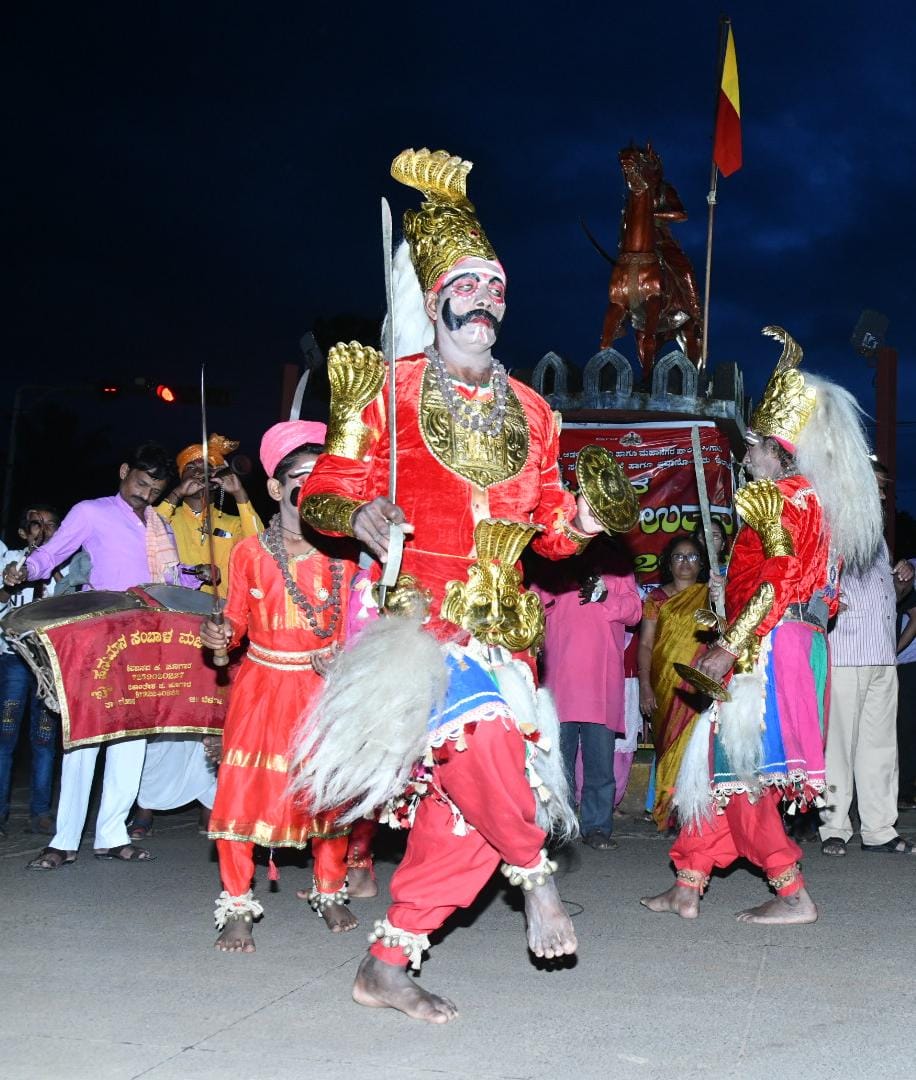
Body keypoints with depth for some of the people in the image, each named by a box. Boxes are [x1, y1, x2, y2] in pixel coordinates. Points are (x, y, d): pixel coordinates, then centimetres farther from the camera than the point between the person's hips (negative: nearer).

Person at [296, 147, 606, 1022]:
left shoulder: (529, 410, 14)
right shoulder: (385, 391, 0)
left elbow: (546, 522, 19)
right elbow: (322, 493, -2)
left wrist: (577, 522, -4)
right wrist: (358, 516, -23)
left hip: (501, 625, 5)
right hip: (415, 610, -5)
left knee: (467, 811, 0)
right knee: (478, 729, -33)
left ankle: (385, 966, 13)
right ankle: (533, 871, -9)